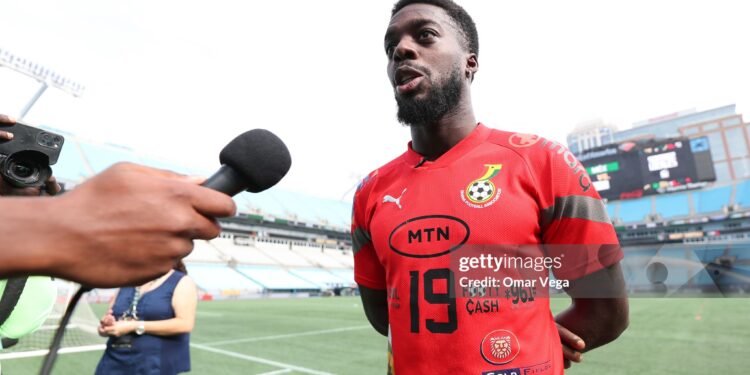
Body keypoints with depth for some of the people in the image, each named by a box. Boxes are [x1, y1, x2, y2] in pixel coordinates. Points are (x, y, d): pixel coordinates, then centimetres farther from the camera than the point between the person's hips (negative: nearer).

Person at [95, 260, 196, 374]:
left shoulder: (182, 282, -5)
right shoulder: (127, 283, 13)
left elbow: (185, 324, -18)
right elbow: (103, 329, 19)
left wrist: (135, 326, -17)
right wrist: (106, 326, -7)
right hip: (114, 365, 6)